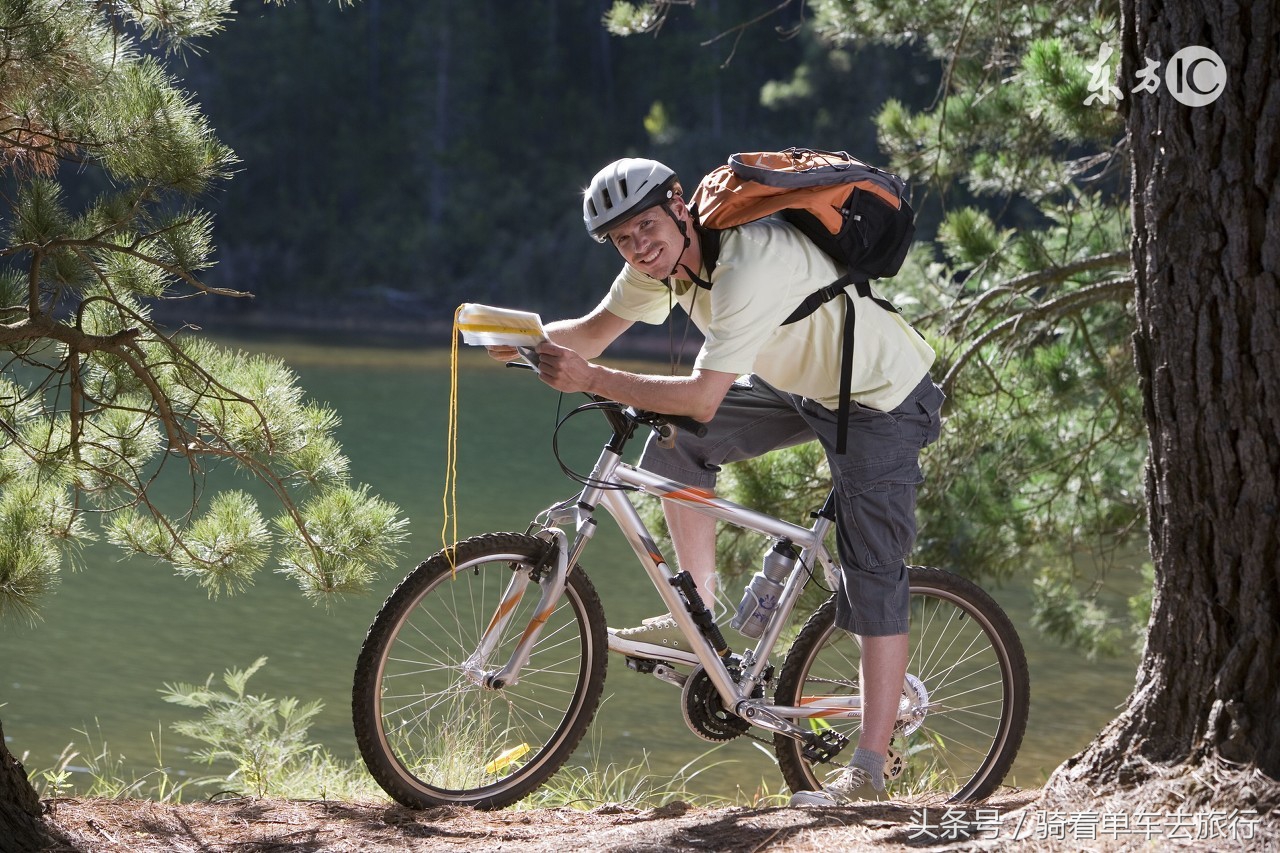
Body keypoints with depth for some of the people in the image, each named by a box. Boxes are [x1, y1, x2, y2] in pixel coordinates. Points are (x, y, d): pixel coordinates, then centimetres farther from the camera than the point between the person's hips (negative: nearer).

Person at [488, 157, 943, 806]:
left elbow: (702, 398, -36)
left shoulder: (749, 265, -34)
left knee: (874, 576, -11)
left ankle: (869, 768, -9)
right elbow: (593, 332, 1)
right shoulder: (663, 259, -8)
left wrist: (590, 379, -37)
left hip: (882, 399, -9)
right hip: (803, 382, 9)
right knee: (675, 444, -2)